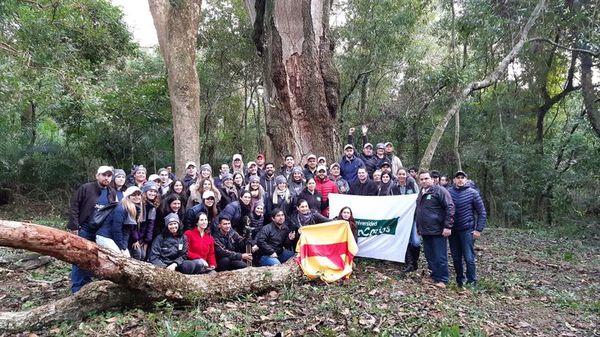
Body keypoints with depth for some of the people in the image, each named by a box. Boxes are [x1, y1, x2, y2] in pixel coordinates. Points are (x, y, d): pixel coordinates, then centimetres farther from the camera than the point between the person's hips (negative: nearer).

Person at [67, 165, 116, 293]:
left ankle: (86, 286, 26)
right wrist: (74, 226, -14)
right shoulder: (85, 188, -8)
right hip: (84, 230, -5)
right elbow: (73, 206, -9)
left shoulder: (112, 193, 8)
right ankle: (77, 289, 11)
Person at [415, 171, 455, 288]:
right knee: (429, 256, 13)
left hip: (438, 230, -7)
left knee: (440, 257, 0)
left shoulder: (439, 190, -8)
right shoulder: (421, 194, 16)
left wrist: (448, 226, -18)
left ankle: (442, 280, 12)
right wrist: (418, 227, 23)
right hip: (425, 231, 8)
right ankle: (434, 277, 26)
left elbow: (450, 207, -14)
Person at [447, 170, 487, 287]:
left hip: (467, 230, -2)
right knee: (456, 258, 11)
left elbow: (482, 212, -1)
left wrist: (479, 229, -7)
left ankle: (472, 282, 11)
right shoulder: (448, 192, 0)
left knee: (469, 258, -3)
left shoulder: (473, 193, -4)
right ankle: (460, 280, 26)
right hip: (452, 230, 3)